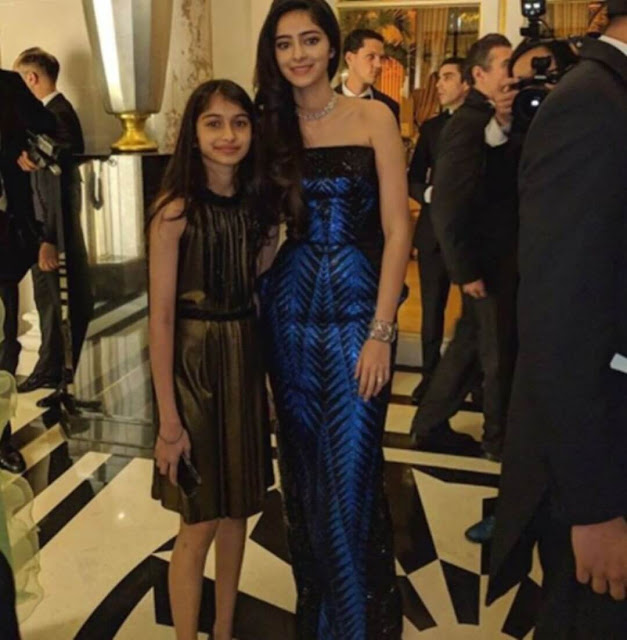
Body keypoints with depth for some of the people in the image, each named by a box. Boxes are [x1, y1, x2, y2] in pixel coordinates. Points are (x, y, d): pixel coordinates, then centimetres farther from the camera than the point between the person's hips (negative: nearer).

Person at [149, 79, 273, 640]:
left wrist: (269, 375, 6)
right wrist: (168, 421, -14)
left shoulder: (253, 202, 4)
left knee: (237, 512, 17)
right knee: (199, 525, 5)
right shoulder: (176, 210, -13)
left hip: (246, 360, 6)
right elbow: (161, 319, -14)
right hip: (194, 364, -6)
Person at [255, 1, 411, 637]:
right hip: (288, 315, 4)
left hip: (356, 311, -3)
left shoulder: (372, 118, -1)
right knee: (302, 472, 13)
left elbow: (397, 231, -7)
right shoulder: (271, 127, 9)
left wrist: (380, 331, -13)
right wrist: (258, 288, -3)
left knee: (350, 478, -2)